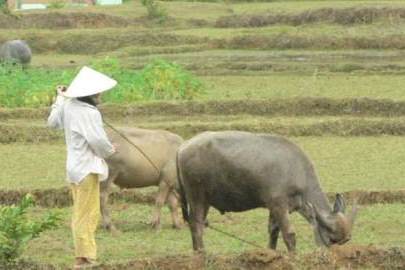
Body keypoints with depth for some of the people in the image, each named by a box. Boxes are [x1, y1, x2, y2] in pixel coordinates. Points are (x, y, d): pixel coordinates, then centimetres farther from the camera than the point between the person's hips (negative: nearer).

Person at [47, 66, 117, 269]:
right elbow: (97, 140, -26)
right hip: (87, 168, -9)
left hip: (74, 167, 9)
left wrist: (60, 99, 24)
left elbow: (53, 122, 17)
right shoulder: (89, 113, -21)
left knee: (80, 213, 17)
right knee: (87, 214, -4)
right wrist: (109, 150, -4)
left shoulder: (68, 106, 2)